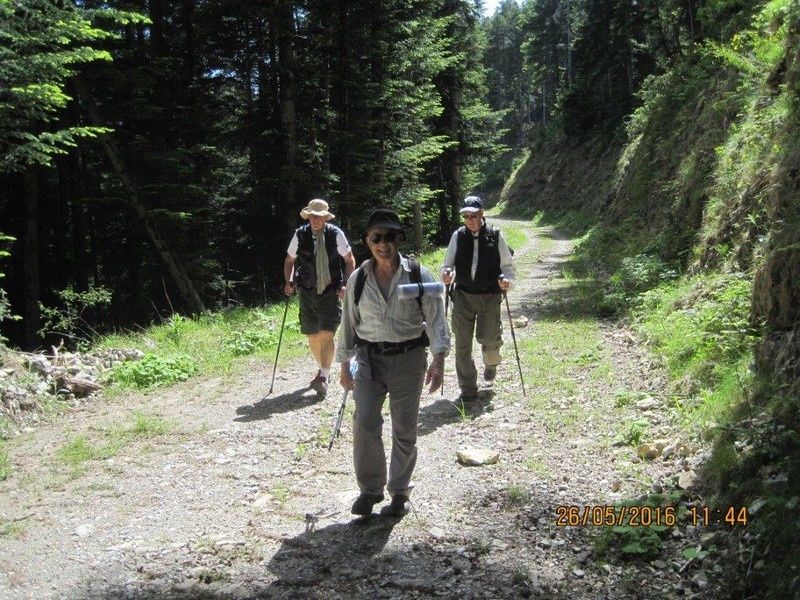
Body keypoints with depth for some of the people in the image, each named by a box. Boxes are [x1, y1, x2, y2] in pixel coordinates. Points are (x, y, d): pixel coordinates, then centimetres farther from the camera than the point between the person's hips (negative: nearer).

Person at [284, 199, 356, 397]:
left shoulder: (336, 234, -4)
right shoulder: (300, 235, 0)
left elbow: (349, 260, 6)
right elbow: (289, 261, 13)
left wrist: (346, 285, -5)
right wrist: (288, 282, -3)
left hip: (331, 291, -2)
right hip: (308, 291, 3)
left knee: (326, 334, -15)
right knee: (312, 336, 9)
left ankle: (323, 376, -12)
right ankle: (323, 369, 30)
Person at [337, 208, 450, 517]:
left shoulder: (417, 274, -4)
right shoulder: (358, 279, 2)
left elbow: (435, 317, -7)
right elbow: (349, 323, 10)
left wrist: (439, 358, -18)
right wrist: (344, 364, 12)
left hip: (408, 358, -1)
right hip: (369, 358, 1)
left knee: (405, 430, 7)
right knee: (364, 422, -11)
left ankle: (399, 491, 26)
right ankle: (370, 488, 9)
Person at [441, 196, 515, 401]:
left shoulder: (495, 236, -1)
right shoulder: (458, 236, 3)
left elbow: (508, 265, 3)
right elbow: (448, 264, 7)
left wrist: (506, 278, -18)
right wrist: (446, 274, -16)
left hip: (490, 296, -1)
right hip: (463, 295, 2)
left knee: (489, 339, 0)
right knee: (462, 344, 1)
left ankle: (491, 363, 38)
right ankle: (467, 388, 16)